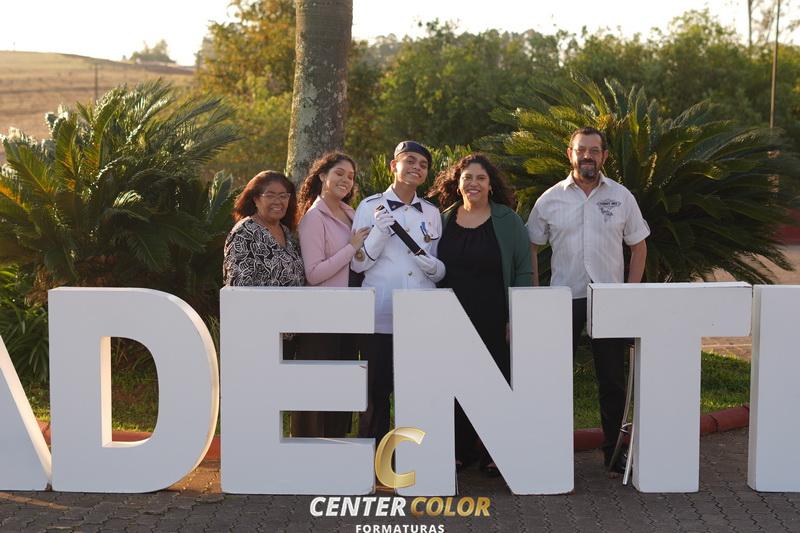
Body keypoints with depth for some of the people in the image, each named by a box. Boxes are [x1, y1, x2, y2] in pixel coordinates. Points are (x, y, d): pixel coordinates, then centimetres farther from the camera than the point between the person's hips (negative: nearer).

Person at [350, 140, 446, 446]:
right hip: (380, 316, -3)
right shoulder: (370, 207, 4)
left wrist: (434, 267, -5)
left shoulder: (432, 213, 14)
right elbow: (358, 263, 1)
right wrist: (379, 232, -14)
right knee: (376, 392, 0)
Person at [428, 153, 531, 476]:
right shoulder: (443, 221, 9)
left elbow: (523, 271, 0)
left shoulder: (507, 220, 1)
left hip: (496, 323, -2)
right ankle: (460, 451, 17)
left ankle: (494, 454, 13)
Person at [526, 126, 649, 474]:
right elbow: (530, 248, 8)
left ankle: (614, 451, 19)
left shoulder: (621, 197, 4)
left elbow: (638, 246, 10)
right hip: (563, 298, 0)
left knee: (612, 378, 6)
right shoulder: (550, 199, 3)